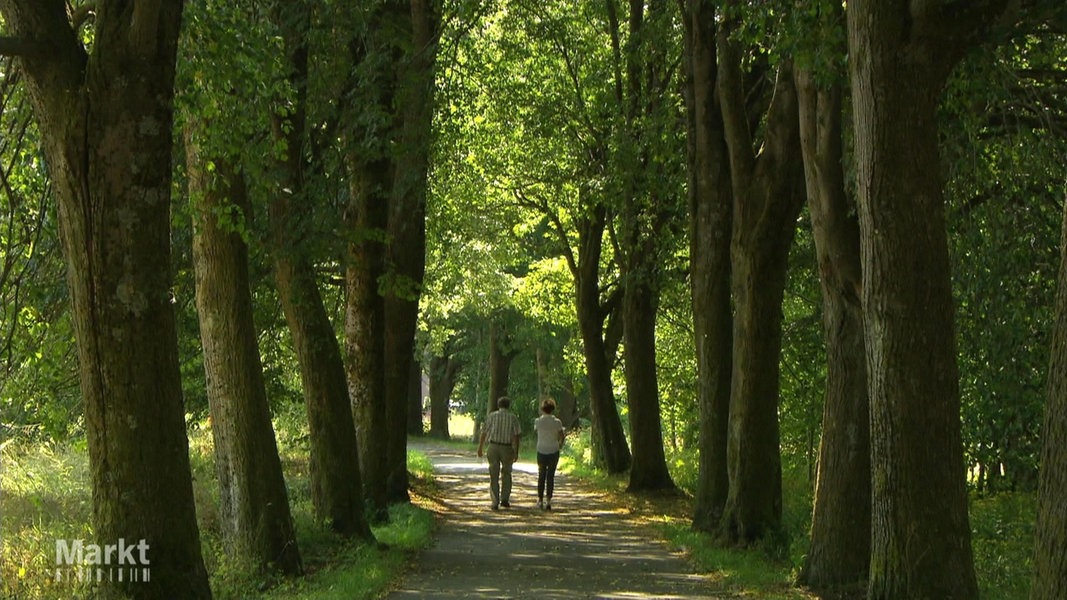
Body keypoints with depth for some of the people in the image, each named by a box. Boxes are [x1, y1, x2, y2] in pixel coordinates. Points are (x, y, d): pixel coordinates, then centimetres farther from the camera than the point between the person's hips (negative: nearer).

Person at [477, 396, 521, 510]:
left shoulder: (491, 416, 4)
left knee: (494, 476, 5)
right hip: (507, 448, -1)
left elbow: (484, 433, 4)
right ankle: (505, 499, 10)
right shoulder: (513, 417, 0)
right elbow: (516, 436, -7)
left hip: (493, 447, 1)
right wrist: (516, 452, -5)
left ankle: (495, 503, 0)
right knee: (506, 474, 18)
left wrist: (480, 448, 14)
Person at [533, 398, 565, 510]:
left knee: (541, 476, 13)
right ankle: (548, 500, -1)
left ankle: (540, 500, 15)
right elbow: (561, 436, -5)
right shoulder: (557, 422, -8)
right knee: (551, 476, 5)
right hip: (553, 451, -1)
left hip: (541, 451, 1)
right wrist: (560, 444, 15)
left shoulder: (538, 421, -6)